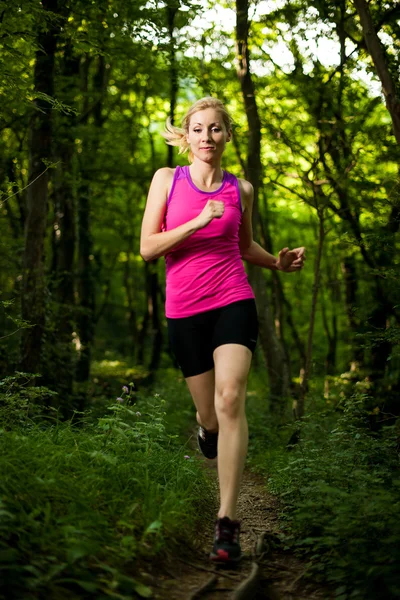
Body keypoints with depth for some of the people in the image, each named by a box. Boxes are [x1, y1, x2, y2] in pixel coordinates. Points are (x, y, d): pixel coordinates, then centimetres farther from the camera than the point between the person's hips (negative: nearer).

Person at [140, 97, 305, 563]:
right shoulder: (167, 179, 3)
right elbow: (147, 248, -4)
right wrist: (197, 222, -17)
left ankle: (227, 521, -19)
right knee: (210, 413, 9)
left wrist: (279, 262, 3)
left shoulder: (241, 189, 7)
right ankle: (205, 425, 51)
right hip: (184, 310, 1)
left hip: (233, 302, 0)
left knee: (230, 399, -20)